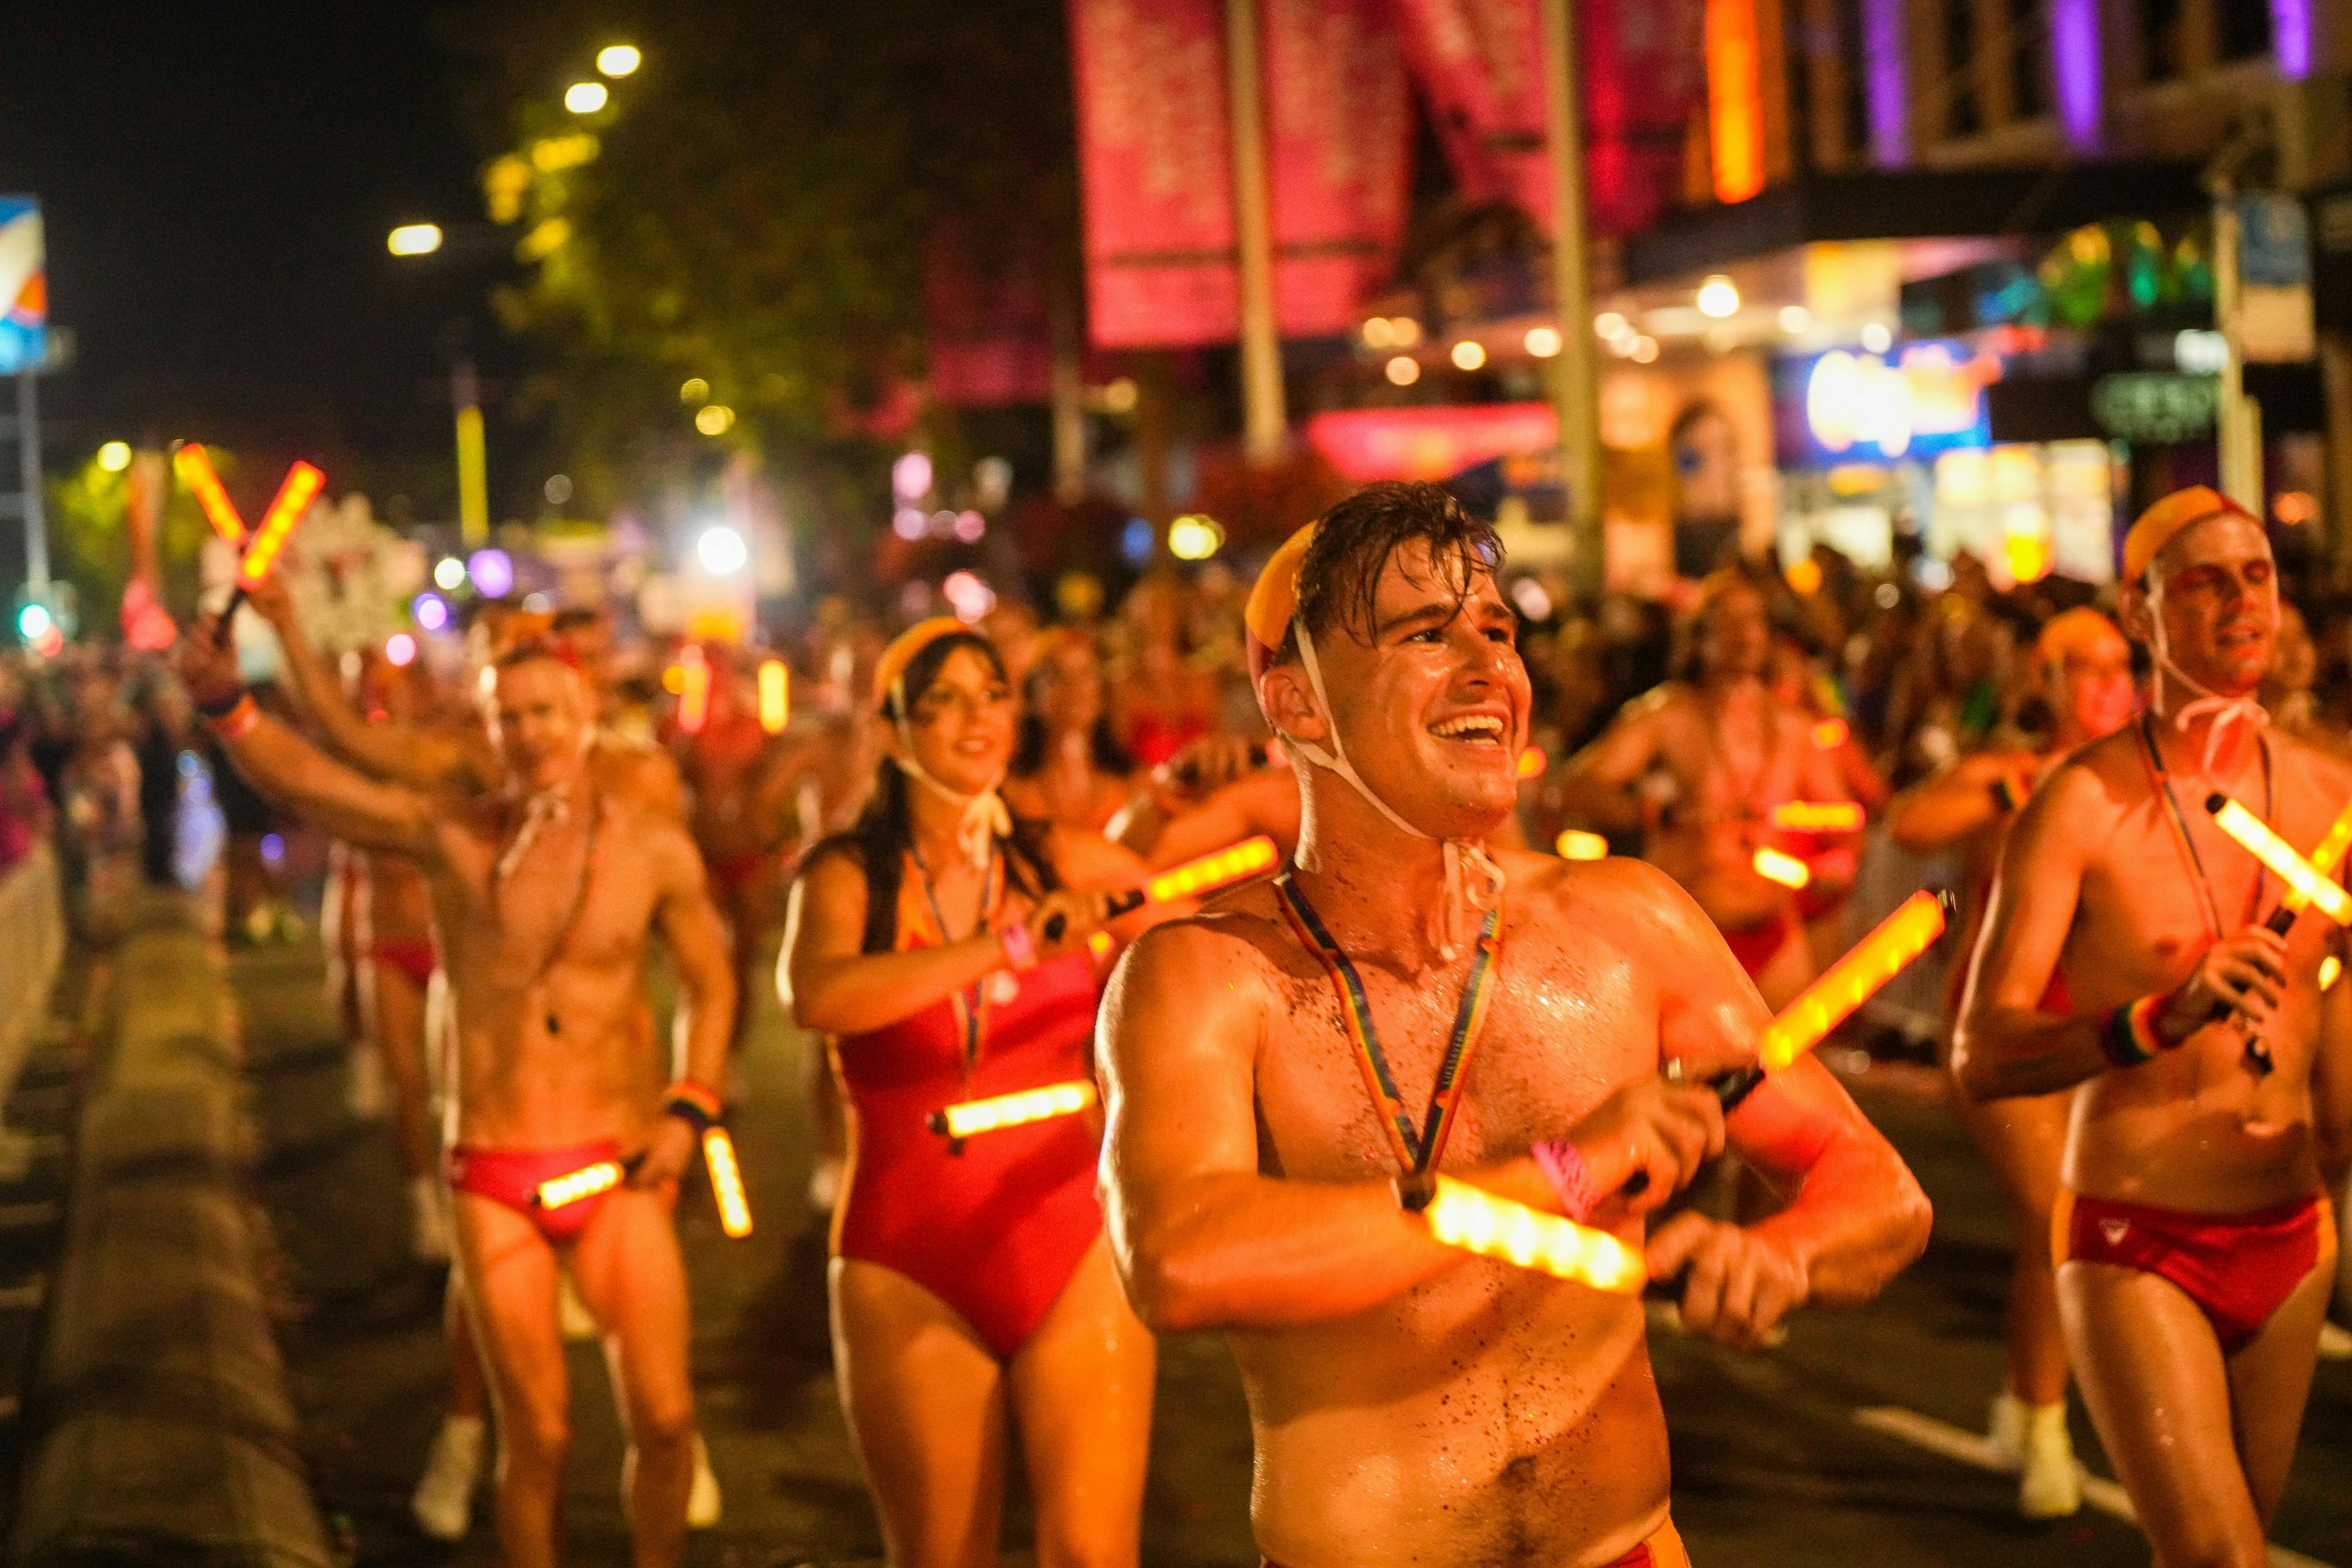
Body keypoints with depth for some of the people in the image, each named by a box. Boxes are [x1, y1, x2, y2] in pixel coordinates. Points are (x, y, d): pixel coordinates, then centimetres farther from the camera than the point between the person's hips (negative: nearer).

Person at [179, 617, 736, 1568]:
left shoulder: (652, 847, -1)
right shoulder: (447, 836, -5)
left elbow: (710, 984, 11)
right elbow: (301, 777, -18)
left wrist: (691, 1108, -1)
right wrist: (225, 703, -36)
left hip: (620, 1169, 1)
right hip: (494, 1177, -1)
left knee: (663, 1415, -4)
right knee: (537, 1436, 3)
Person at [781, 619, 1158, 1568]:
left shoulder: (1063, 864, 3)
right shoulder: (849, 878, -2)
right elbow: (814, 996, -24)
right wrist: (1008, 944, -35)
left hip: (1073, 1249, 1)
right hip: (910, 1266, -1)